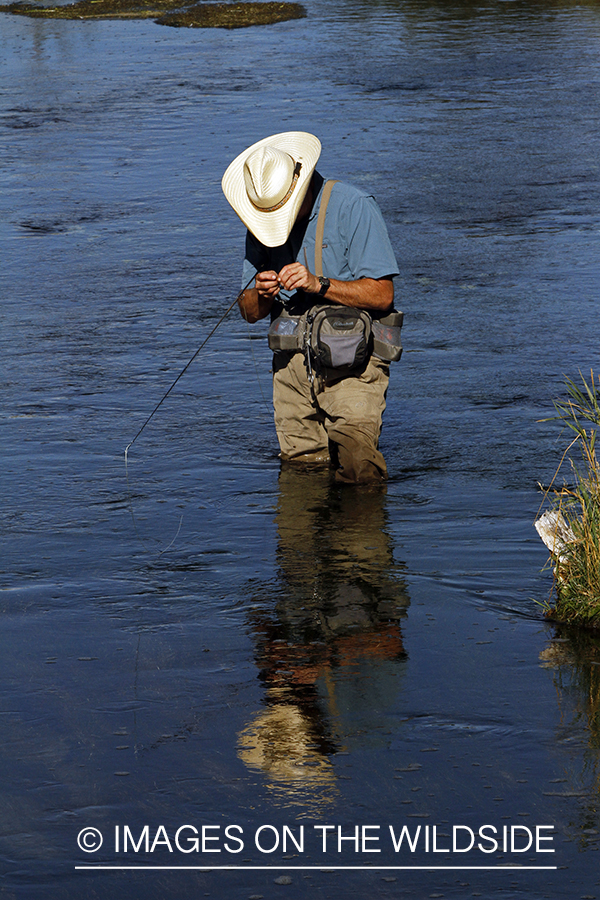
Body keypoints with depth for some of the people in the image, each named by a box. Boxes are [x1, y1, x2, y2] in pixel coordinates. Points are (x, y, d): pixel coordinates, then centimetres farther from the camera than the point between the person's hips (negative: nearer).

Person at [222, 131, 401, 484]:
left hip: (351, 362, -5)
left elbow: (382, 294, -13)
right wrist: (262, 294, -13)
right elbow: (250, 313, 11)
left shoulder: (352, 207, -10)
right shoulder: (261, 224, 8)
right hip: (293, 362, 5)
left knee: (359, 471, -17)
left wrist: (318, 284, -23)